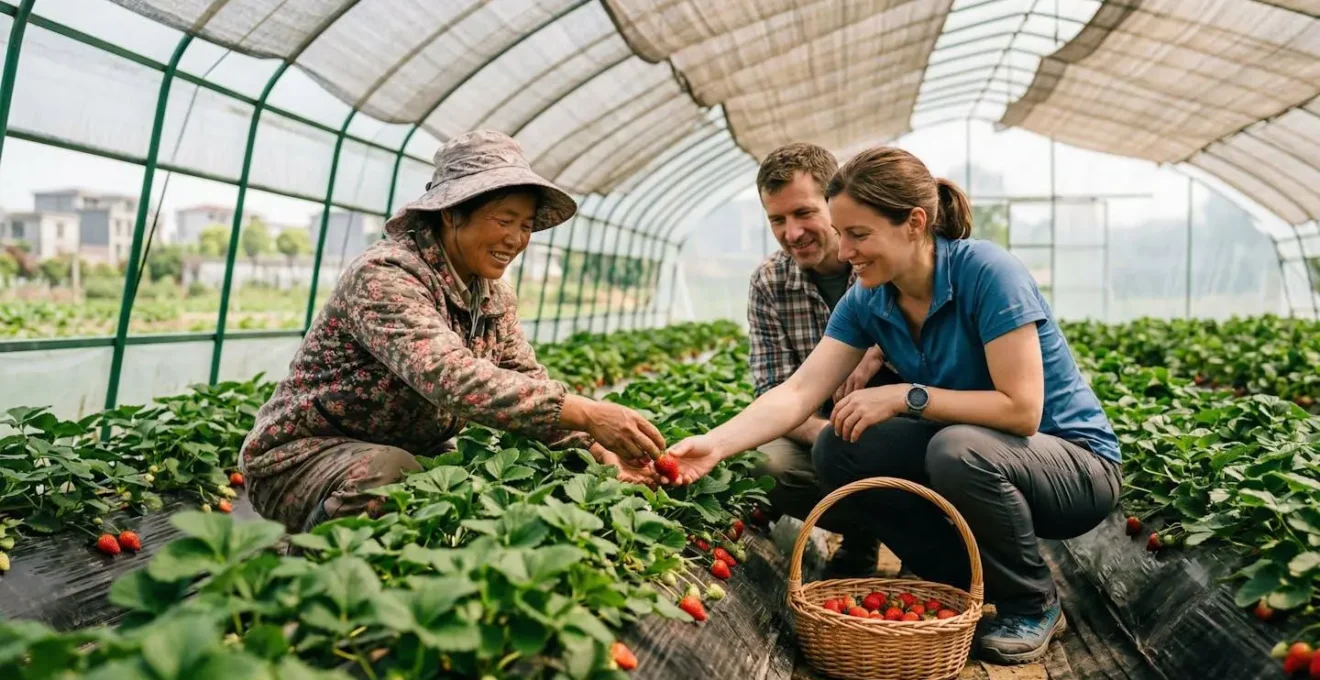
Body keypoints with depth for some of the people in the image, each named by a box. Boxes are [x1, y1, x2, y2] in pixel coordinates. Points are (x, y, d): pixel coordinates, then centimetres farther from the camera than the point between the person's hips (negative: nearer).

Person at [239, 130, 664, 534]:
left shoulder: (495, 296, 1)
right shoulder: (385, 276, -24)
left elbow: (530, 384, -1)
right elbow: (449, 378, -39)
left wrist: (596, 448, -19)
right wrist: (587, 413, -43)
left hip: (416, 453, 7)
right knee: (392, 473, -35)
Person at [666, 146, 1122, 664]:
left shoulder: (985, 272, -25)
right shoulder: (867, 302, -7)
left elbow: (1020, 409, -27)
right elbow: (798, 392, -14)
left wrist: (905, 396, -26)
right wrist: (714, 445, -27)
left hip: (1077, 464, -6)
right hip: (971, 461, 6)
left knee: (958, 449, -37)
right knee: (837, 452, -13)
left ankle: (1035, 606, -6)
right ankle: (971, 588, 3)